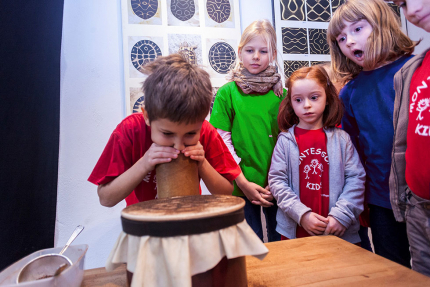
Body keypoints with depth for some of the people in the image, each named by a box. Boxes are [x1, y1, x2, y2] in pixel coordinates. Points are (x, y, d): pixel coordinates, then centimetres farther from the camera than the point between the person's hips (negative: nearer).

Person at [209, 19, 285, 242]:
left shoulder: (281, 93, 3)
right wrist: (242, 182, -9)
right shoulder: (227, 92, -3)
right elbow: (221, 142, -5)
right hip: (242, 185, -2)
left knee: (280, 243, 16)